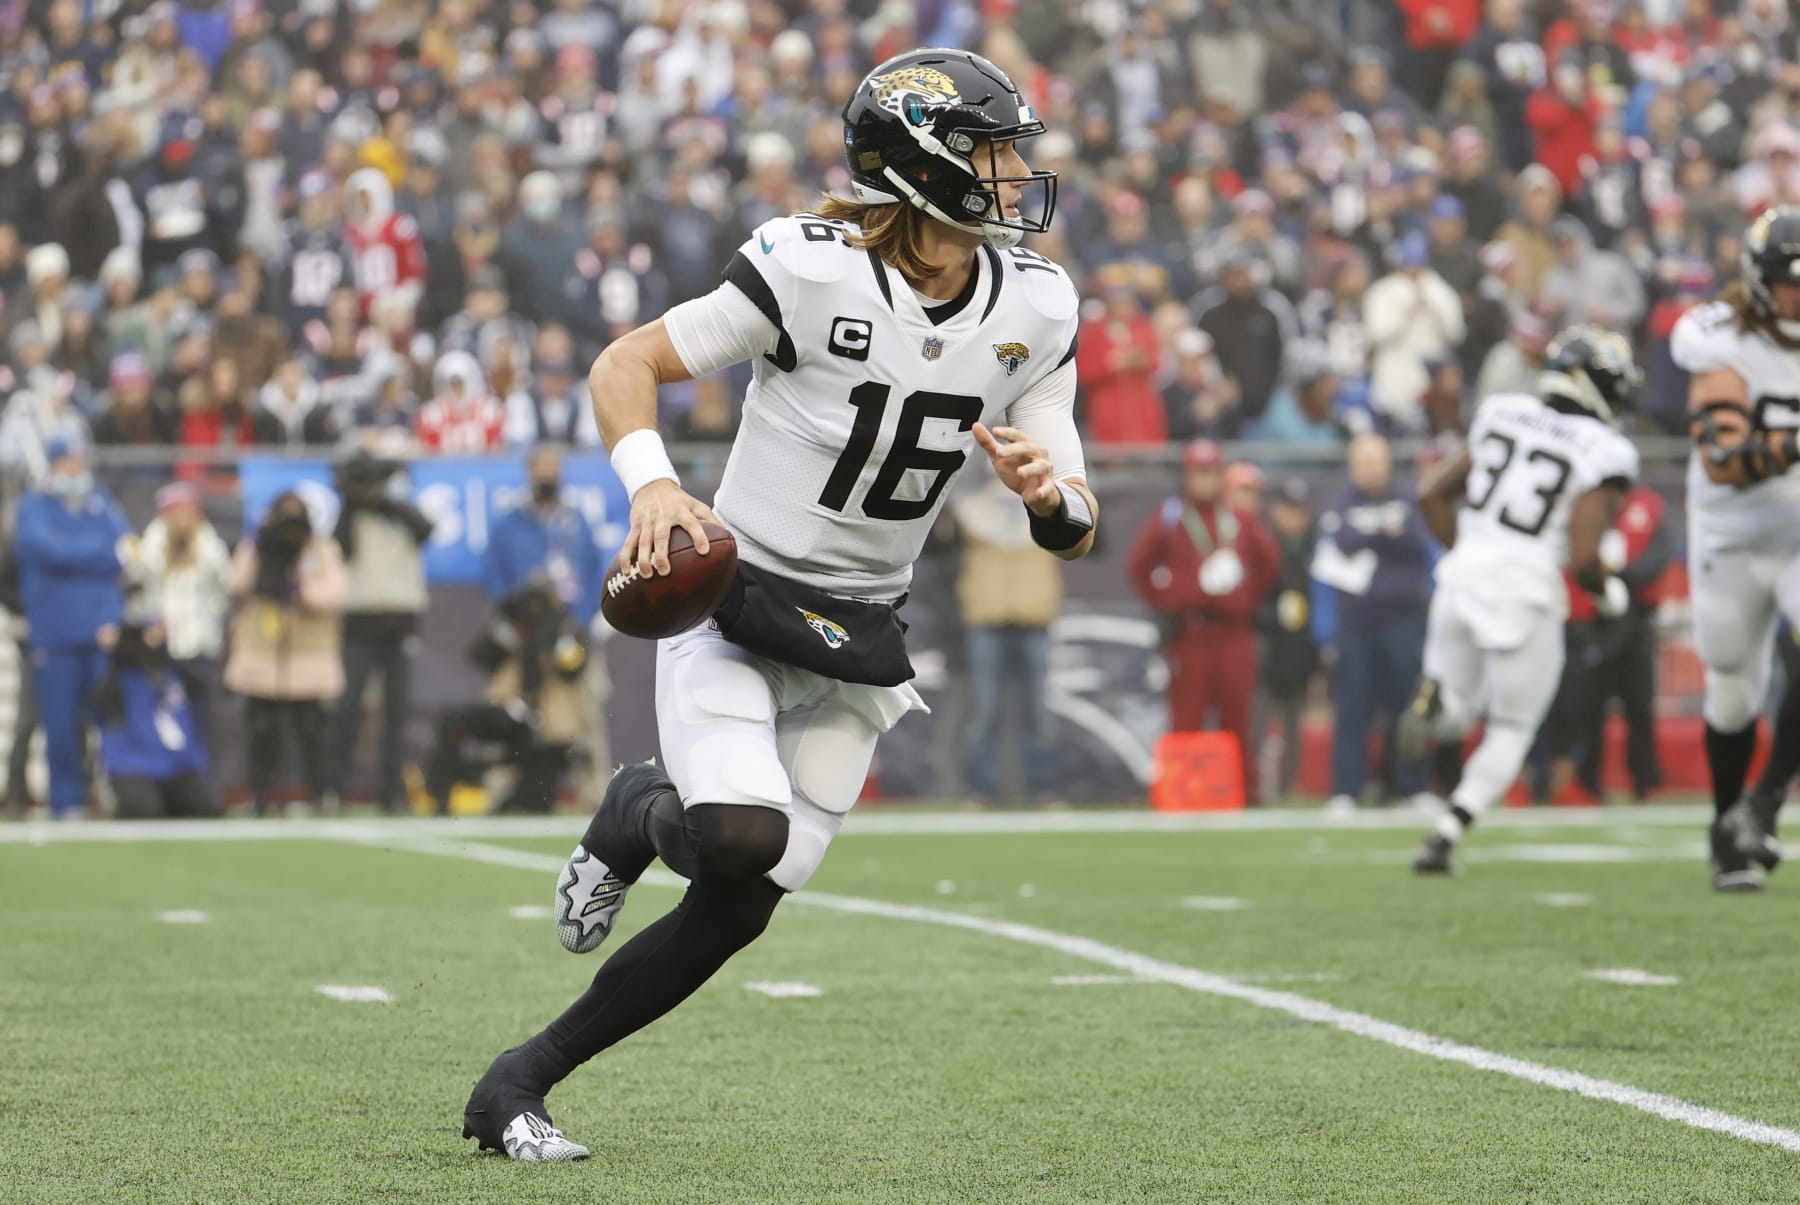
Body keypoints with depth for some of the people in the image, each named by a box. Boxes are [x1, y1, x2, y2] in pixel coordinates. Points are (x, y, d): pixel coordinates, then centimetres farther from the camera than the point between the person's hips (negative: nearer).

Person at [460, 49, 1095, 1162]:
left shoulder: (1034, 308, -2)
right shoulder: (813, 269, -18)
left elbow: (1078, 531, 2)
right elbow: (625, 364, -9)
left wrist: (1051, 493, -22)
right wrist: (651, 482, -27)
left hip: (857, 639, 5)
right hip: (733, 599, -5)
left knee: (736, 909, 0)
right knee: (744, 837, -29)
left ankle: (520, 1084, 16)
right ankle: (642, 815, 7)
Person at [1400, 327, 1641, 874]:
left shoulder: (1502, 415, 8)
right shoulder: (1603, 457, -8)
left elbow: (1432, 492, 11)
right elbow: (1582, 559, -15)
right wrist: (1611, 594, 6)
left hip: (1463, 578, 4)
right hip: (1527, 593, -4)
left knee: (1459, 709, 24)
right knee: (1510, 732, 15)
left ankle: (1435, 700, -12)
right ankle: (1441, 839, 2)